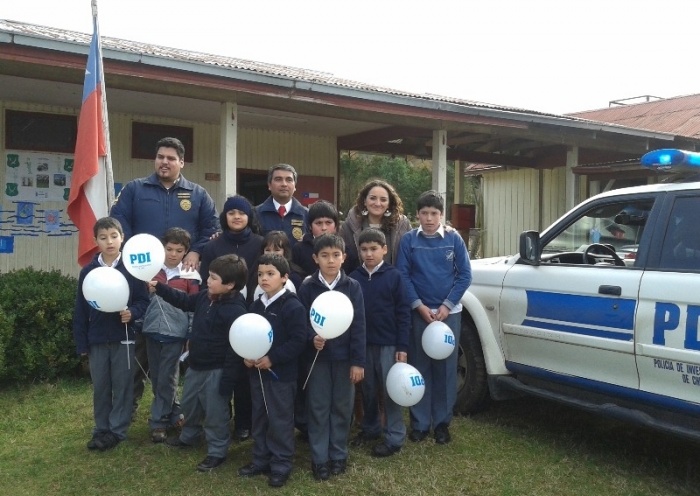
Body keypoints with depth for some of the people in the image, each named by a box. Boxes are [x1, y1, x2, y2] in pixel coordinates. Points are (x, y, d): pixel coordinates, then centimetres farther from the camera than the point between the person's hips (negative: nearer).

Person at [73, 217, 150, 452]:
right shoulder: (88, 271, 1)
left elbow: (143, 300, -3)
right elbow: (80, 310, 4)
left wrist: (132, 313, -24)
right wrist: (81, 343, 2)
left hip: (123, 338, -2)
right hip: (97, 339, 2)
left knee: (122, 385, 5)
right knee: (100, 387, 11)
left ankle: (118, 430, 15)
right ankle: (101, 430, 24)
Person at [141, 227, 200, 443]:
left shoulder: (189, 275, -2)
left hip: (175, 332, -3)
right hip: (153, 330, 3)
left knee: (166, 378, 0)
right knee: (156, 378, 10)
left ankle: (158, 422, 11)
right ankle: (174, 413, 27)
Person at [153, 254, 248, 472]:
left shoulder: (235, 309, -26)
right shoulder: (205, 296, 1)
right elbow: (184, 301, 18)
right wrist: (159, 287, 12)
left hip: (217, 371, -9)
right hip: (196, 365, 9)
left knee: (215, 413, 5)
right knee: (189, 404, 27)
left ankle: (217, 452, 22)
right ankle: (188, 436, 50)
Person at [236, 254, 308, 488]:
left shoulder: (293, 307, -16)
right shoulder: (256, 305, 8)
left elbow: (298, 341, -19)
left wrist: (272, 358, -22)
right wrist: (246, 356, -2)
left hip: (281, 373, -7)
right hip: (257, 371, 7)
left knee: (280, 420, 3)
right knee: (259, 417, 17)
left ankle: (281, 466, 16)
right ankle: (260, 460, 31)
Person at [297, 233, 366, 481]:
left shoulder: (352, 287, -3)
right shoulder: (307, 287, -3)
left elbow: (358, 325, -4)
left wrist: (358, 361, -7)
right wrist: (312, 338, -23)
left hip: (344, 356, 0)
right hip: (317, 356, 0)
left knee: (342, 407, 10)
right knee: (318, 408, 7)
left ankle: (339, 455, 25)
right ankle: (319, 458, 18)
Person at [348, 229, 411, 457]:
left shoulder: (394, 276, -7)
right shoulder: (354, 278, 2)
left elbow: (403, 313, -7)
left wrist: (402, 346, -10)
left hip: (388, 343, -4)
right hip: (363, 343, 4)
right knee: (368, 389, 16)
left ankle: (394, 438, 12)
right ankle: (370, 428, 33)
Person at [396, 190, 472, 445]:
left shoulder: (454, 238, -1)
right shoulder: (409, 240, -2)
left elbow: (465, 275, -2)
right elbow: (402, 275, -3)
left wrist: (446, 306, -10)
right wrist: (420, 306, -11)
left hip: (449, 312, 0)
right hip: (418, 312, 0)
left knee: (445, 367, 6)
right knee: (419, 367, 5)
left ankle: (442, 422, 18)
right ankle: (419, 422, 16)